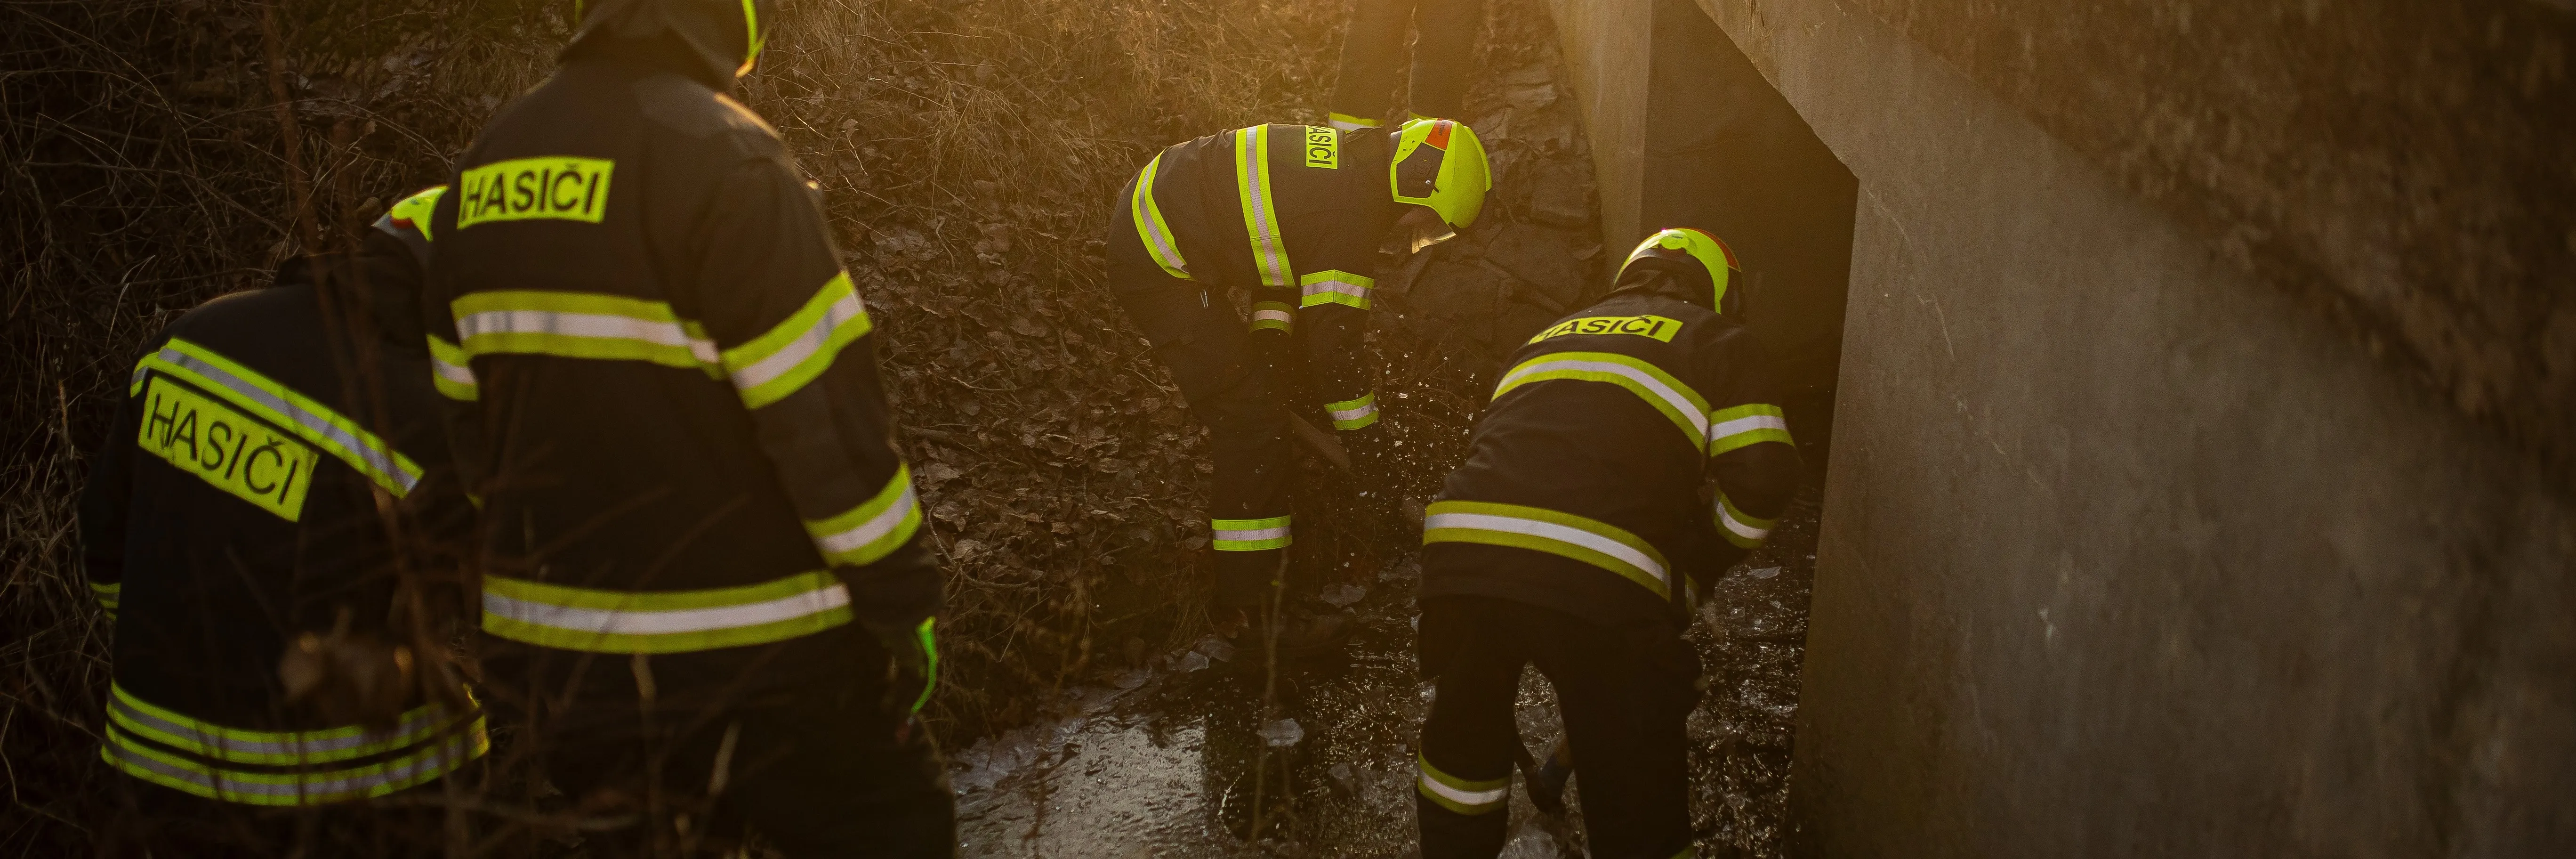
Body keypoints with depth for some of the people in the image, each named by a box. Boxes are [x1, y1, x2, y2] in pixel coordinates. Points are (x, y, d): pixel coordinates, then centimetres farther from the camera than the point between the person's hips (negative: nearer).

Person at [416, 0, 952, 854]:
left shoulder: (485, 168, 6)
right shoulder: (722, 158, -17)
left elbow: (472, 424, 12)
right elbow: (825, 419, -18)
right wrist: (904, 605, -8)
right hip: (749, 656, -7)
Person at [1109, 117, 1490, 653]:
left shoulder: (1347, 164, 7)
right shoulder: (1354, 217, -22)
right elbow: (1335, 344, -20)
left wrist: (1266, 339, 13)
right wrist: (1372, 455, -12)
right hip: (1159, 265, -11)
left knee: (1245, 400, 23)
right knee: (1254, 428, -10)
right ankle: (1249, 615, -5)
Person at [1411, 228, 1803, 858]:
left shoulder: (1552, 334, 34)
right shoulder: (1718, 341, 19)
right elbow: (1763, 477, 6)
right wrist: (1694, 575, 22)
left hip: (1461, 547, 5)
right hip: (1600, 578, -4)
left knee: (1466, 734, 28)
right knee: (1634, 783, 11)